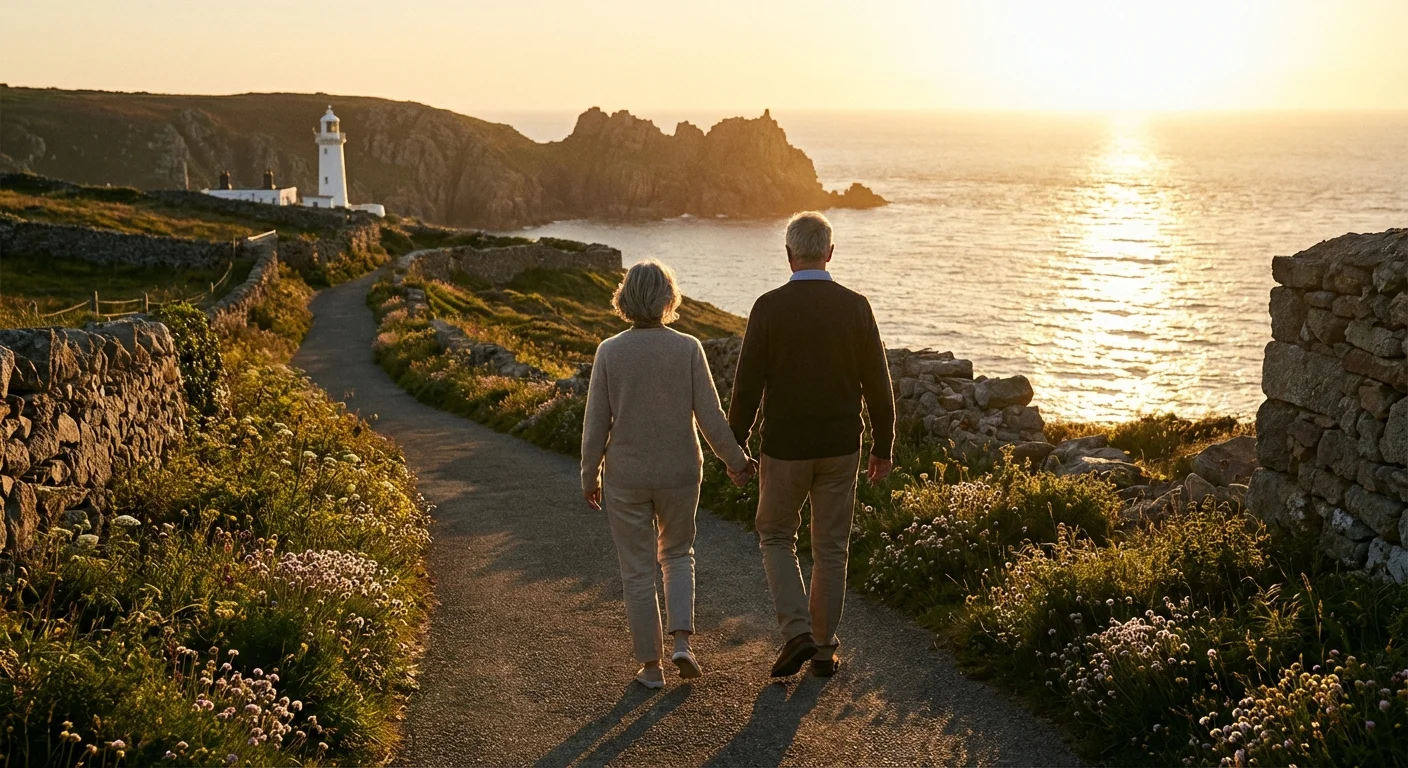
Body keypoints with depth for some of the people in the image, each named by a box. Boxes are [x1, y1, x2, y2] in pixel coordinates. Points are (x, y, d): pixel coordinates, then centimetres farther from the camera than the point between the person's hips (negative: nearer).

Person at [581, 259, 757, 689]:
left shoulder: (610, 352, -10)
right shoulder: (688, 349, -10)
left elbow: (597, 422, -6)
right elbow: (710, 417, -7)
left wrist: (590, 475, 7)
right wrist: (735, 460, 8)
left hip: (626, 477, -1)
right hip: (680, 472, 1)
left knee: (638, 570, 12)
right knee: (677, 554, 23)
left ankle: (651, 665, 19)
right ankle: (682, 641, 8)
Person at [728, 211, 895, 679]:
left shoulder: (769, 307, -11)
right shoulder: (855, 307, -5)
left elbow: (748, 385, -9)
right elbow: (877, 383, -2)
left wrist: (736, 446, 1)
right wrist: (883, 448, 8)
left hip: (785, 447, -2)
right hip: (840, 447, 2)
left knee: (776, 537, 17)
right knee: (831, 548, 13)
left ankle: (797, 631, 2)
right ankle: (824, 649, 20)